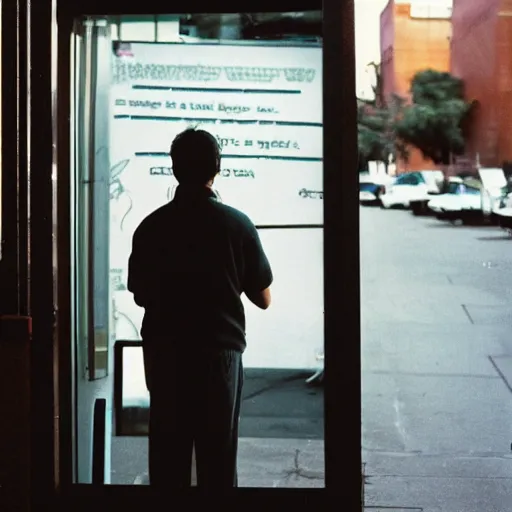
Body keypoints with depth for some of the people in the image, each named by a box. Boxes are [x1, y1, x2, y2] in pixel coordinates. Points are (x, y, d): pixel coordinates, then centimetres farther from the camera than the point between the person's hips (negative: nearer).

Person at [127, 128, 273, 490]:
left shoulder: (152, 226, -3)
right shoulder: (237, 224, -6)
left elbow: (140, 295, 7)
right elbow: (263, 299, 0)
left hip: (165, 353, 2)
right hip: (219, 350, -1)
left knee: (168, 455, 9)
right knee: (218, 458, 6)